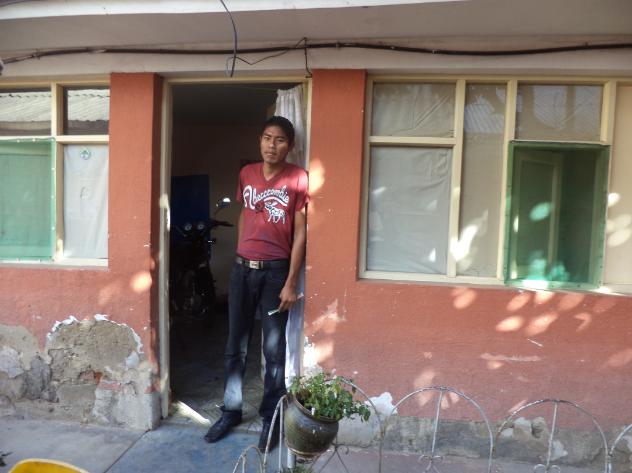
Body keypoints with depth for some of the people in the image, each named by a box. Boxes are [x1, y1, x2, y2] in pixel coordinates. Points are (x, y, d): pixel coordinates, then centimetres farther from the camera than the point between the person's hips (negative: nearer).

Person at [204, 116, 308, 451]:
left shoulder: (298, 178, -8)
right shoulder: (246, 173, 7)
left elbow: (300, 233, -9)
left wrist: (290, 283, -12)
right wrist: (241, 255, 16)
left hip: (275, 272, -4)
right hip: (242, 269, 4)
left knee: (273, 350, 7)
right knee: (235, 346, 13)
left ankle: (270, 418, 24)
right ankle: (231, 411, 30)